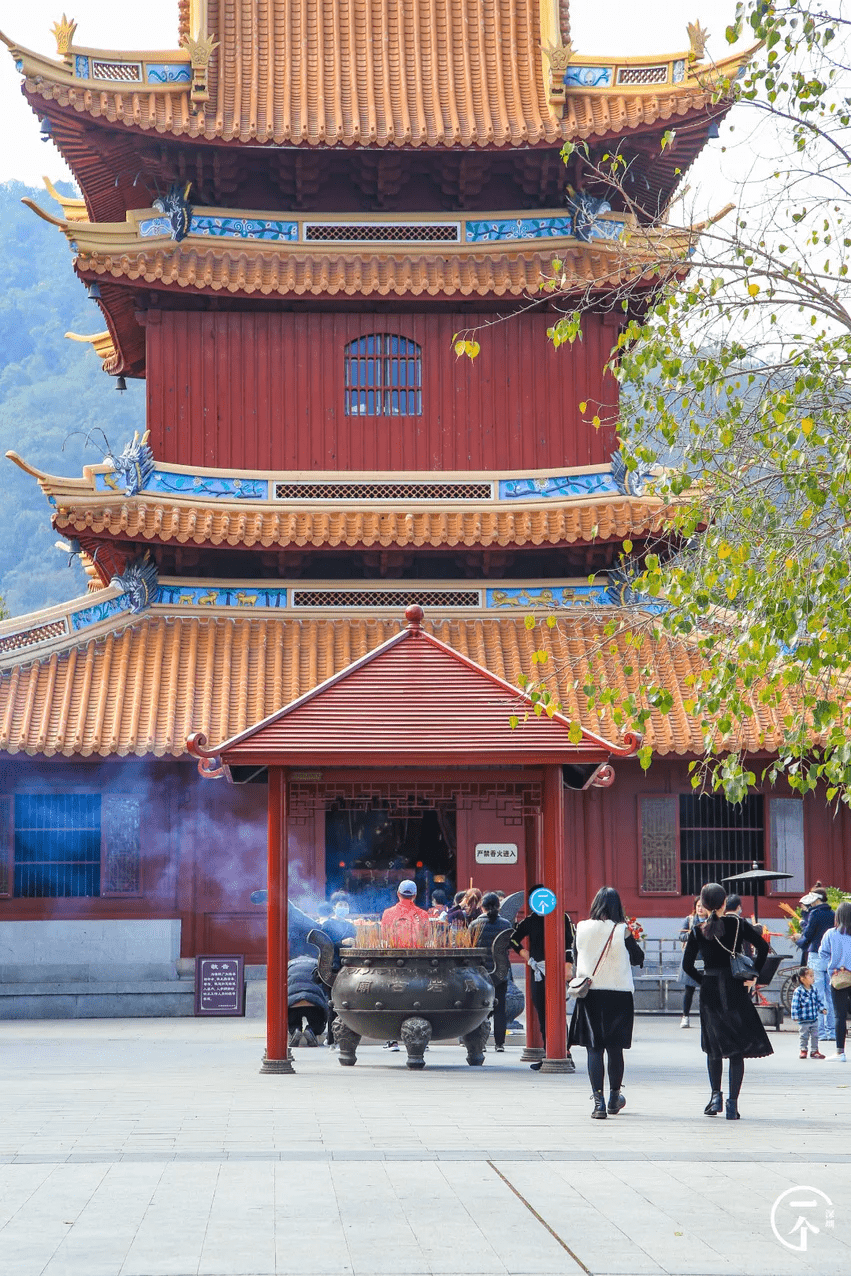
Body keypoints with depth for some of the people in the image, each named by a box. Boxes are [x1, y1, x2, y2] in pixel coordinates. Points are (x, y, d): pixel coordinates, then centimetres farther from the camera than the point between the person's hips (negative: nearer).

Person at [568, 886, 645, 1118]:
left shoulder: (582, 929, -3)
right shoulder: (622, 931, -8)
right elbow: (638, 959, 3)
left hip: (589, 994, 0)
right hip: (619, 993, 0)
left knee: (594, 1049, 1)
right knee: (615, 1048, 12)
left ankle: (598, 1102, -9)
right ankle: (614, 1098, 26)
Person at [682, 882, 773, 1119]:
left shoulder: (698, 931, -1)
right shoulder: (738, 925, -2)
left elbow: (687, 965, -2)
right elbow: (763, 947, -9)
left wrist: (704, 980, 11)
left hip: (710, 992, 1)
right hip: (735, 990, -1)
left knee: (713, 1047, 18)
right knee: (737, 1048, 2)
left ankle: (716, 1095, 8)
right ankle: (732, 1103, -5)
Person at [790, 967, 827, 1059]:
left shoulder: (814, 990, 3)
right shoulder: (798, 991, -15)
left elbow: (819, 1000, 15)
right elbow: (795, 1005, -14)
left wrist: (821, 1009, 4)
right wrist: (795, 1016, -15)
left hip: (814, 1019, 5)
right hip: (803, 1020, -5)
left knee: (814, 1035, 10)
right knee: (803, 1036, 7)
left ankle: (814, 1051, 21)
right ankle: (803, 1050, 22)